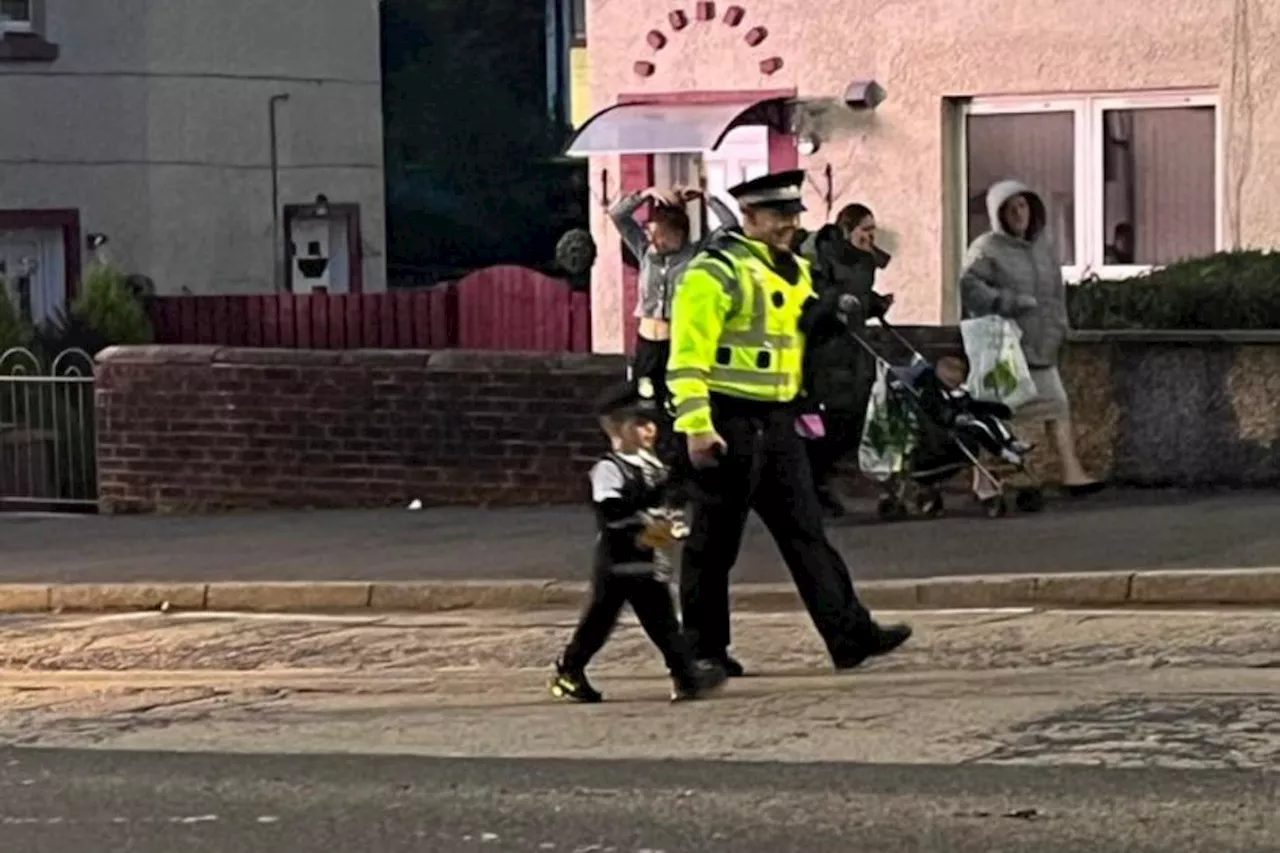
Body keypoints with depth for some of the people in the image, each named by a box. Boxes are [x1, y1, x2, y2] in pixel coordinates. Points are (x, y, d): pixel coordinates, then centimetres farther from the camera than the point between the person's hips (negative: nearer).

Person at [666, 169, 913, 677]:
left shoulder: (793, 271, 15)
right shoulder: (716, 272, -12)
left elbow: (807, 329, 31)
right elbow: (688, 353, -18)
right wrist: (696, 424, -24)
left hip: (776, 423, 8)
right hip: (729, 423, -8)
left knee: (805, 530, 5)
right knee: (715, 541, 1)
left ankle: (850, 635, 4)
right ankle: (702, 650, 9)